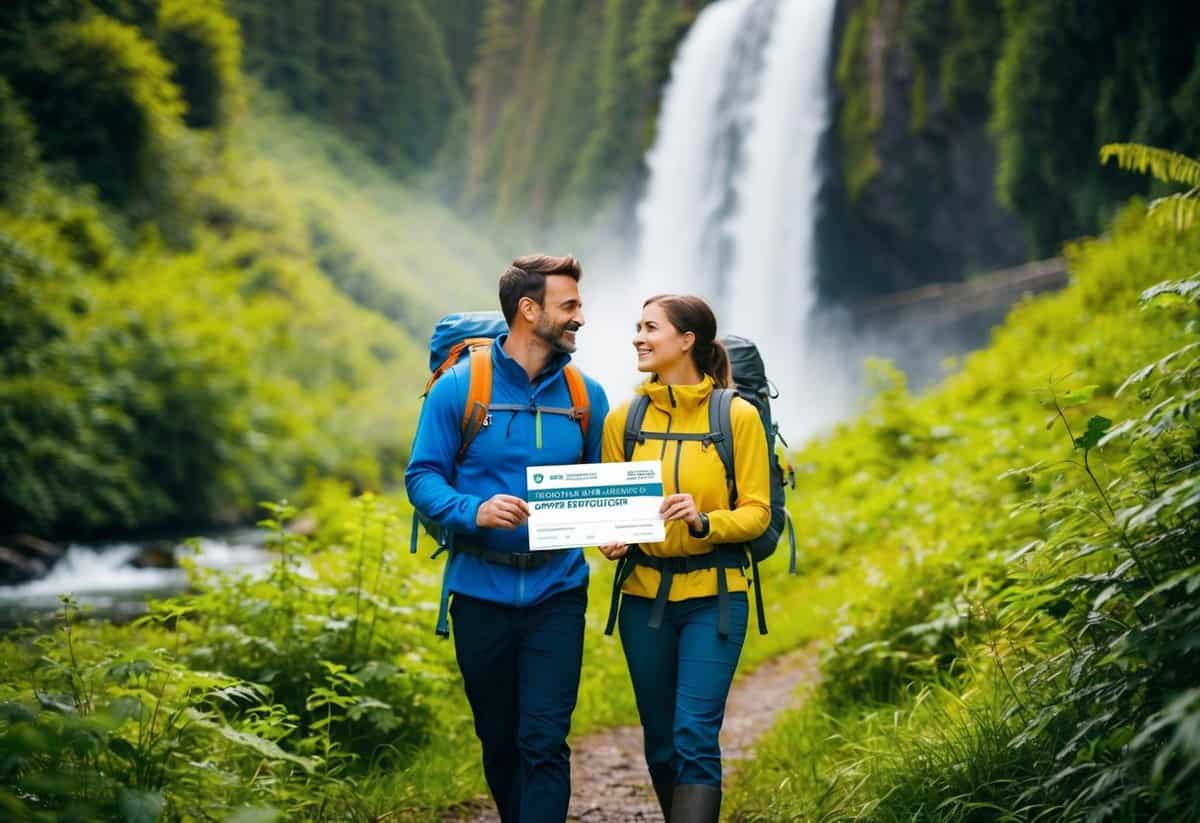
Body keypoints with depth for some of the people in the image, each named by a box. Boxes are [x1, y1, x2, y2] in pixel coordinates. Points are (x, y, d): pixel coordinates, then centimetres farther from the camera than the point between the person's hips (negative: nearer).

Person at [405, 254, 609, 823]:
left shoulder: (586, 395, 3)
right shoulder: (459, 386, -6)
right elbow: (423, 476, -5)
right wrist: (475, 511, -24)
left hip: (556, 591, 1)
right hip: (481, 591, 0)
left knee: (544, 743, -8)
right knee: (499, 742, 14)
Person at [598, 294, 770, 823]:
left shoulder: (737, 416, -3)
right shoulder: (624, 419, 6)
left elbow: (756, 512, -3)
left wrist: (704, 522, -21)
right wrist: (609, 539, -10)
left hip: (712, 596, -3)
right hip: (644, 595, 4)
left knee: (695, 736, -12)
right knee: (661, 740, 10)